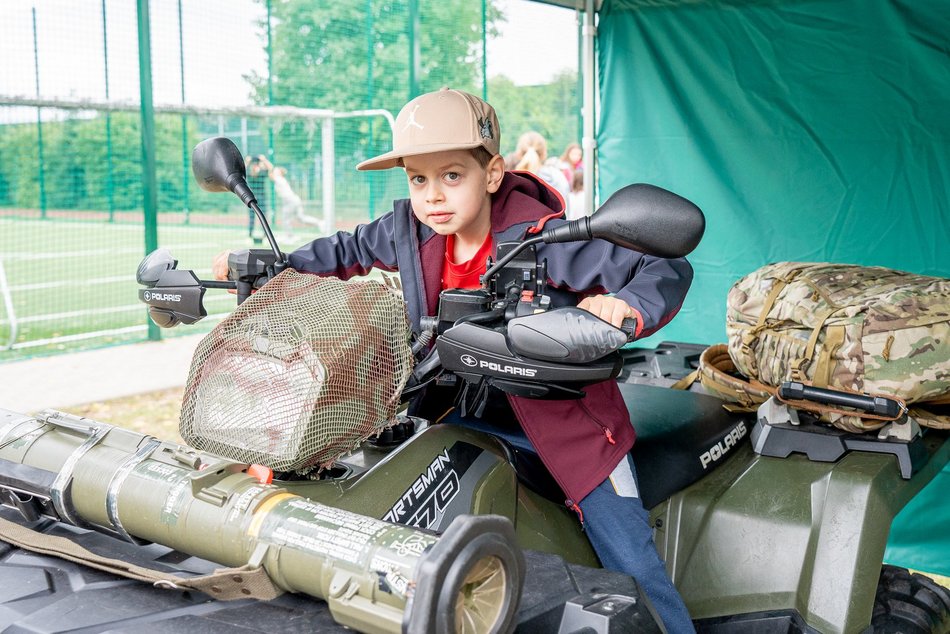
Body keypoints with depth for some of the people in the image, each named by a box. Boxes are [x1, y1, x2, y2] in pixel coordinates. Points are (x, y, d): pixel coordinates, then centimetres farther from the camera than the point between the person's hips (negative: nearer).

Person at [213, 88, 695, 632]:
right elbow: (353, 249, 15)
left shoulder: (548, 240, -25)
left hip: (563, 411, -5)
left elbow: (669, 269, -24)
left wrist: (626, 306, -45)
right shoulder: (410, 230, -7)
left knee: (631, 562, -6)